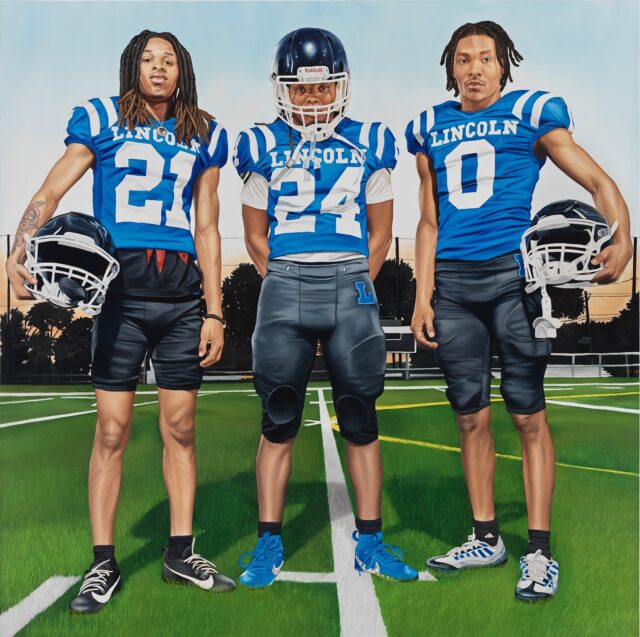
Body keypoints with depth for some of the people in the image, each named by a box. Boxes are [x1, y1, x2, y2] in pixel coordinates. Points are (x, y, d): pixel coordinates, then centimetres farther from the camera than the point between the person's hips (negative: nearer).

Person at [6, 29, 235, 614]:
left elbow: (207, 229, 15)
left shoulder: (204, 136, 16)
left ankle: (181, 553, 19)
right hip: (118, 287, -2)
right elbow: (51, 193, 2)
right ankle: (103, 564, 11)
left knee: (180, 424, 6)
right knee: (112, 428, -1)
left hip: (181, 295, 3)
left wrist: (214, 312, 9)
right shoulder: (101, 120, 9)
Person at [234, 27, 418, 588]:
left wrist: (355, 288, 4)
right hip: (283, 288, 0)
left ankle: (370, 541, 18)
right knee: (279, 421, 3)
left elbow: (380, 232, 11)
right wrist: (288, 285, 4)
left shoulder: (368, 144, 8)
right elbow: (256, 235, 11)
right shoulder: (264, 147, 7)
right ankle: (269, 544, 14)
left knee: (360, 420, 5)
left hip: (351, 285, 1)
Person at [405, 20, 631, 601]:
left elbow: (598, 182, 2)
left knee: (527, 411, -3)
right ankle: (486, 538, 22)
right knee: (471, 415, 8)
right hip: (453, 283, 4)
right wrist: (422, 297, 10)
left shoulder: (531, 113, 5)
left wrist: (622, 238, -17)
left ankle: (539, 551, 8)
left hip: (514, 275, -4)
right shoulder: (430, 129, 16)